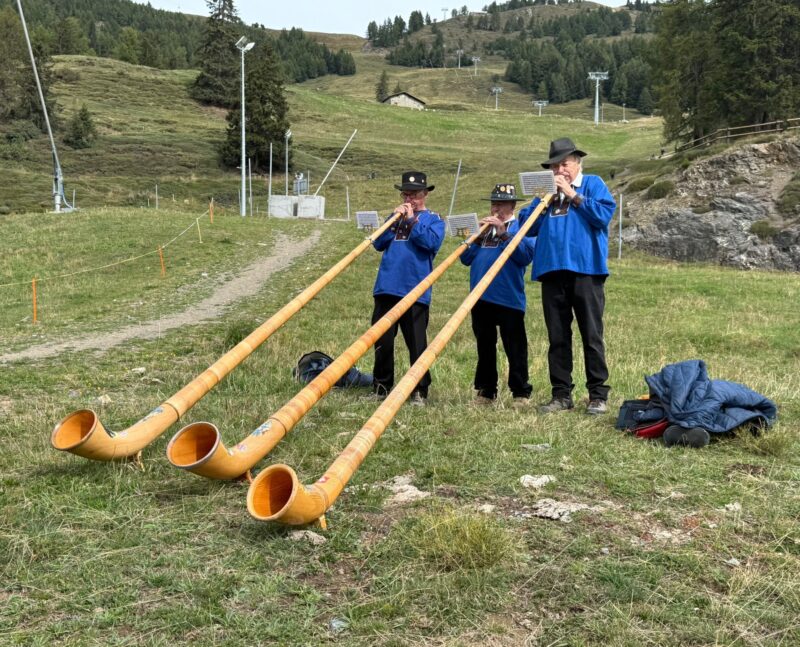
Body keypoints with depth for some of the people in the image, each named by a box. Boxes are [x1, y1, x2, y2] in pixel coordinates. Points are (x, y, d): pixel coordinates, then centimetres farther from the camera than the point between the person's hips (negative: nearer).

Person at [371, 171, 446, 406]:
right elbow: (378, 243, 6)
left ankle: (420, 391, 5)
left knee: (417, 343, -2)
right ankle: (381, 386, 20)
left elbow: (432, 242, -13)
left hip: (415, 290, -4)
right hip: (386, 288, 4)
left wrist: (412, 220, -11)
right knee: (382, 342, 8)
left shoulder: (434, 219, 7)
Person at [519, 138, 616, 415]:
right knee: (557, 337, 6)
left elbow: (603, 215, -9)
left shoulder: (593, 184, 8)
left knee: (592, 336, -2)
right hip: (551, 270, 5)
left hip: (585, 270, -4)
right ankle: (561, 394, 12)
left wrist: (573, 195, -7)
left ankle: (598, 395, 3)